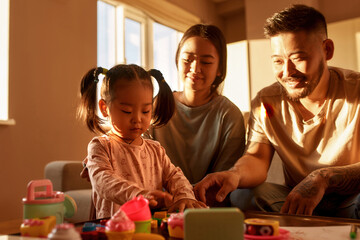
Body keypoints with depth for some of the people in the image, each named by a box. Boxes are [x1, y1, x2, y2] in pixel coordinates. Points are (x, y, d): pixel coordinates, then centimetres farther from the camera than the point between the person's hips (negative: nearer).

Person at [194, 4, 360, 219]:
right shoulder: (266, 102, -1)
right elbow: (257, 158, -11)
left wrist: (324, 177, -37)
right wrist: (236, 174, -34)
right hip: (295, 199, 4)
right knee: (241, 195, -22)